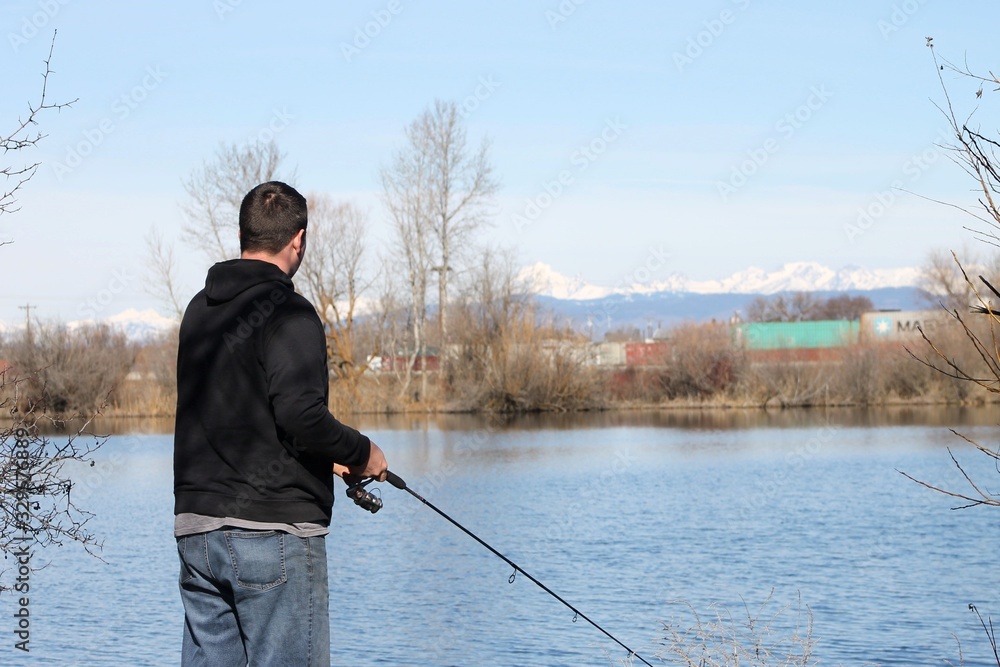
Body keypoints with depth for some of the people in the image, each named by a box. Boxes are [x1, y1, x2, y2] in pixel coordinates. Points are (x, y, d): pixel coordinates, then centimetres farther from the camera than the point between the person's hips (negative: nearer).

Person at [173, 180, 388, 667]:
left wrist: (324, 457, 20)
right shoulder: (288, 314, -11)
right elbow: (301, 416, -22)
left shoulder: (200, 309, 14)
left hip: (196, 531, 8)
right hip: (273, 532, -8)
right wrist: (361, 453, -3)